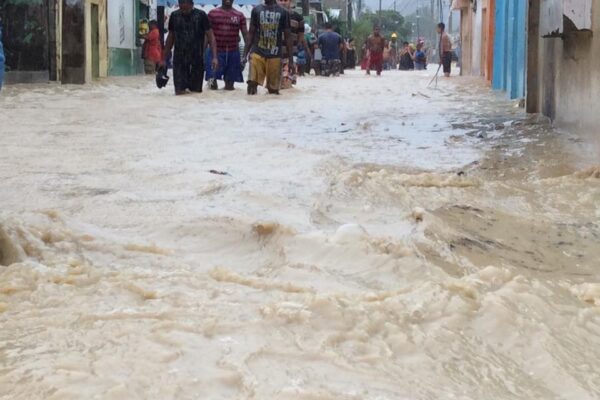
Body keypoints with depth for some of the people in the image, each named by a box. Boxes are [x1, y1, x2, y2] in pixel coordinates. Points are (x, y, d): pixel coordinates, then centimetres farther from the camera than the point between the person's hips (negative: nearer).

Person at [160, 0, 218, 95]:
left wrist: (214, 57, -15)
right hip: (179, 59, 1)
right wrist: (164, 58, 12)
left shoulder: (201, 15, -3)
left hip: (197, 59, -1)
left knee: (196, 92, 3)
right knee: (179, 92, -5)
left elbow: (210, 36, -4)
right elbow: (170, 38, 13)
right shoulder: (174, 16, 5)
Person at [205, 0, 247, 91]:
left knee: (230, 86, 5)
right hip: (215, 51, -2)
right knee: (213, 85, -10)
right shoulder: (213, 13, 3)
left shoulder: (239, 15, 6)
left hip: (233, 53, 2)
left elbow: (245, 34, 4)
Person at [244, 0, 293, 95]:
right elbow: (251, 33, 9)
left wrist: (290, 59, 1)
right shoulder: (256, 10, 7)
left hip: (275, 55, 0)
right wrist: (245, 53, 2)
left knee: (274, 88, 4)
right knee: (252, 82, -12)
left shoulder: (283, 12, 5)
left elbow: (287, 36, 6)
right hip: (257, 53, 0)